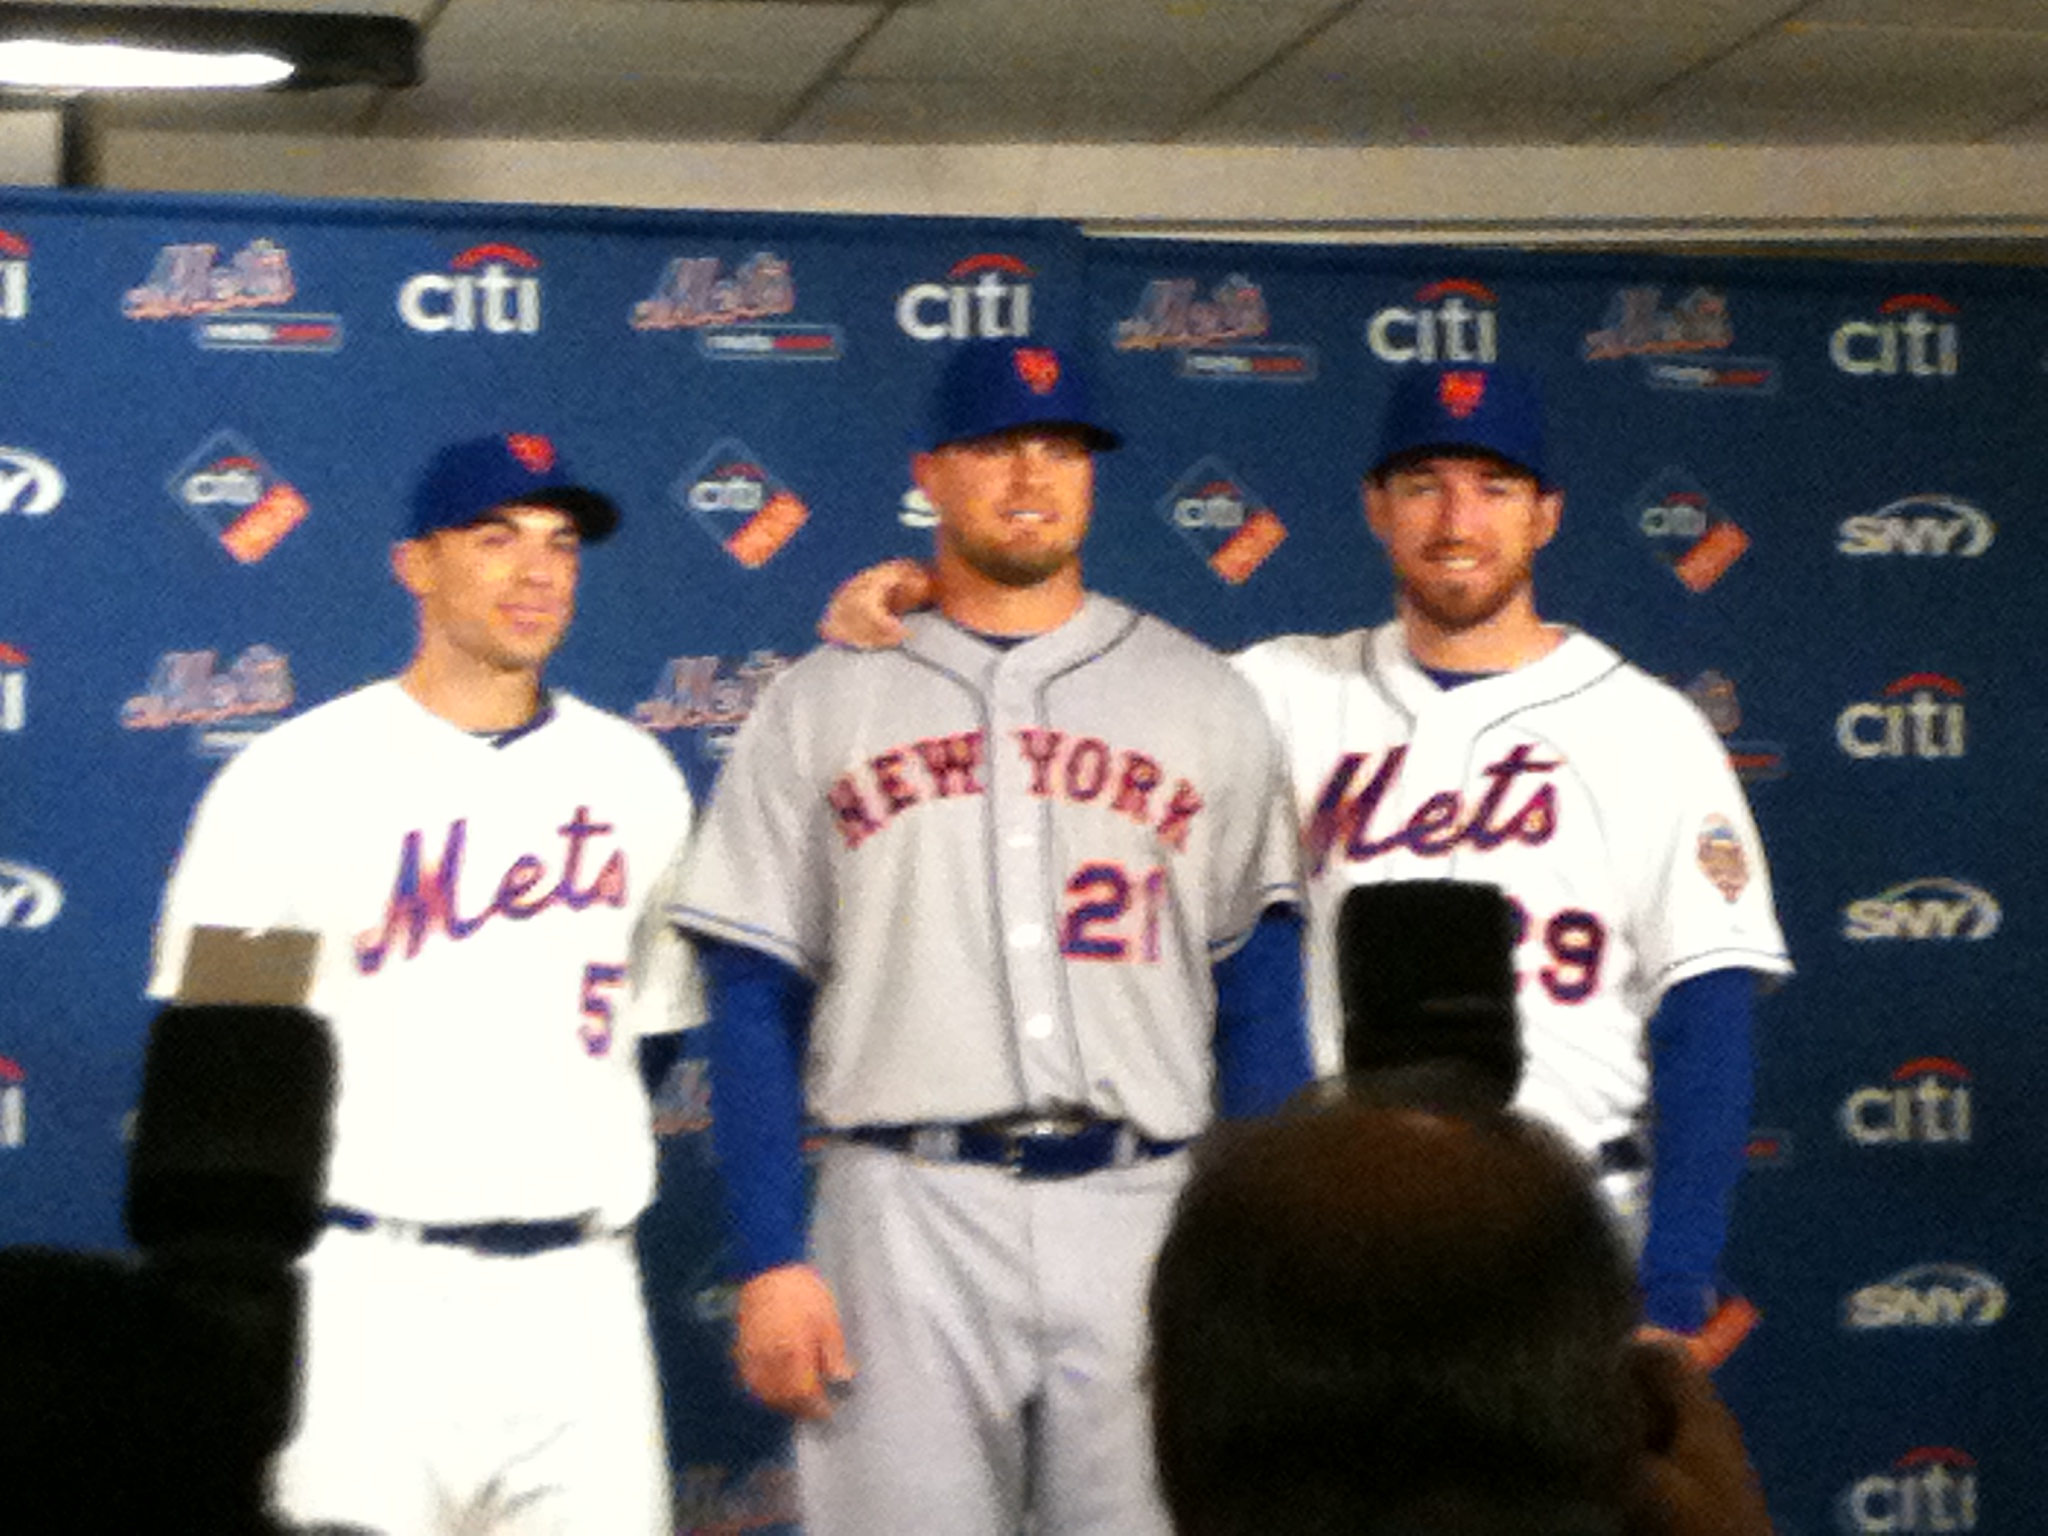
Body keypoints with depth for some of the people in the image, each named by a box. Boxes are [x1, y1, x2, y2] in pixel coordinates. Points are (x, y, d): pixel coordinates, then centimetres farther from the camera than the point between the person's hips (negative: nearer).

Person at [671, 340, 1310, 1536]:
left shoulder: (1203, 698, 11)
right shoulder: (823, 705, 9)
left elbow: (1259, 1000, 10)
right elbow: (755, 1002, 6)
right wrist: (771, 1260, -3)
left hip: (1140, 1210, 1)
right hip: (906, 1212, -1)